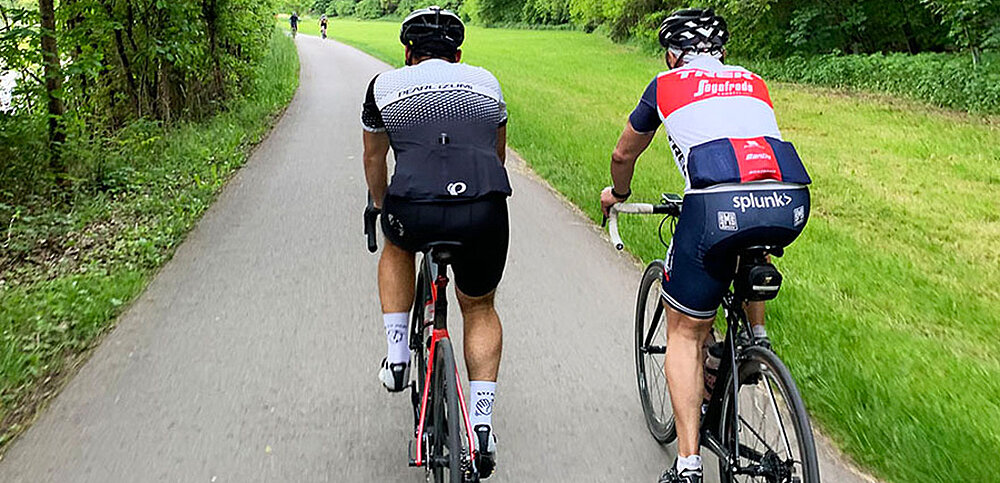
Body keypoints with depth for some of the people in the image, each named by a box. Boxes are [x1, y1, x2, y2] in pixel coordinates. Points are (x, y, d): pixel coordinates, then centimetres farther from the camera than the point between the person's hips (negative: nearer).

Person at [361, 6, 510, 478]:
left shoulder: (385, 84, 19)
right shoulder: (486, 81, 22)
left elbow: (374, 159, 30)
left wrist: (383, 208, 48)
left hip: (414, 210, -1)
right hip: (485, 211, 1)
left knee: (397, 247, 35)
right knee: (479, 309, 24)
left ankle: (397, 357, 28)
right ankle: (482, 423, 18)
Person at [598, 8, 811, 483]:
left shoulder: (666, 84, 23)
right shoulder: (753, 82, 31)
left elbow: (623, 155, 36)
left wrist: (617, 194, 57)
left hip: (718, 205, -4)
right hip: (792, 204, 4)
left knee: (685, 332, 13)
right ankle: (758, 336, 34)